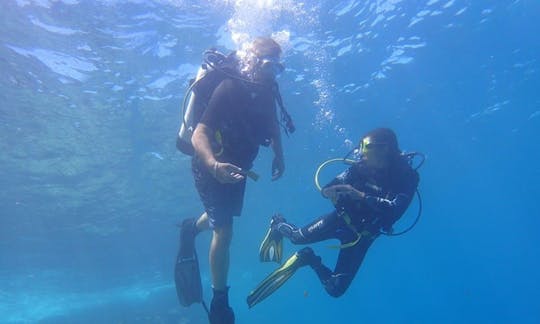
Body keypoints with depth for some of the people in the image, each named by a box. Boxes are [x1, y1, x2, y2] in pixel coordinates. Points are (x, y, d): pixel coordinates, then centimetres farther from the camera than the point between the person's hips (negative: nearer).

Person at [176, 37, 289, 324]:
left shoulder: (266, 92, -7)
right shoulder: (229, 88, -28)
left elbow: (272, 126, 12)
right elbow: (199, 134, -37)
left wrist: (279, 158, 1)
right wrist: (214, 165, -54)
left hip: (237, 166, 8)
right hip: (211, 166, -7)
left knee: (222, 217, 27)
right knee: (224, 231, -10)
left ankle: (191, 227, 62)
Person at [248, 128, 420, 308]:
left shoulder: (406, 176, -17)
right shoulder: (362, 166, -11)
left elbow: (395, 210, -33)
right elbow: (326, 189, -7)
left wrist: (361, 195, -40)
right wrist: (329, 192, -31)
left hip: (363, 236, -1)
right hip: (341, 219, 1)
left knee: (335, 290, -2)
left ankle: (309, 260, 25)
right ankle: (278, 224, 26)